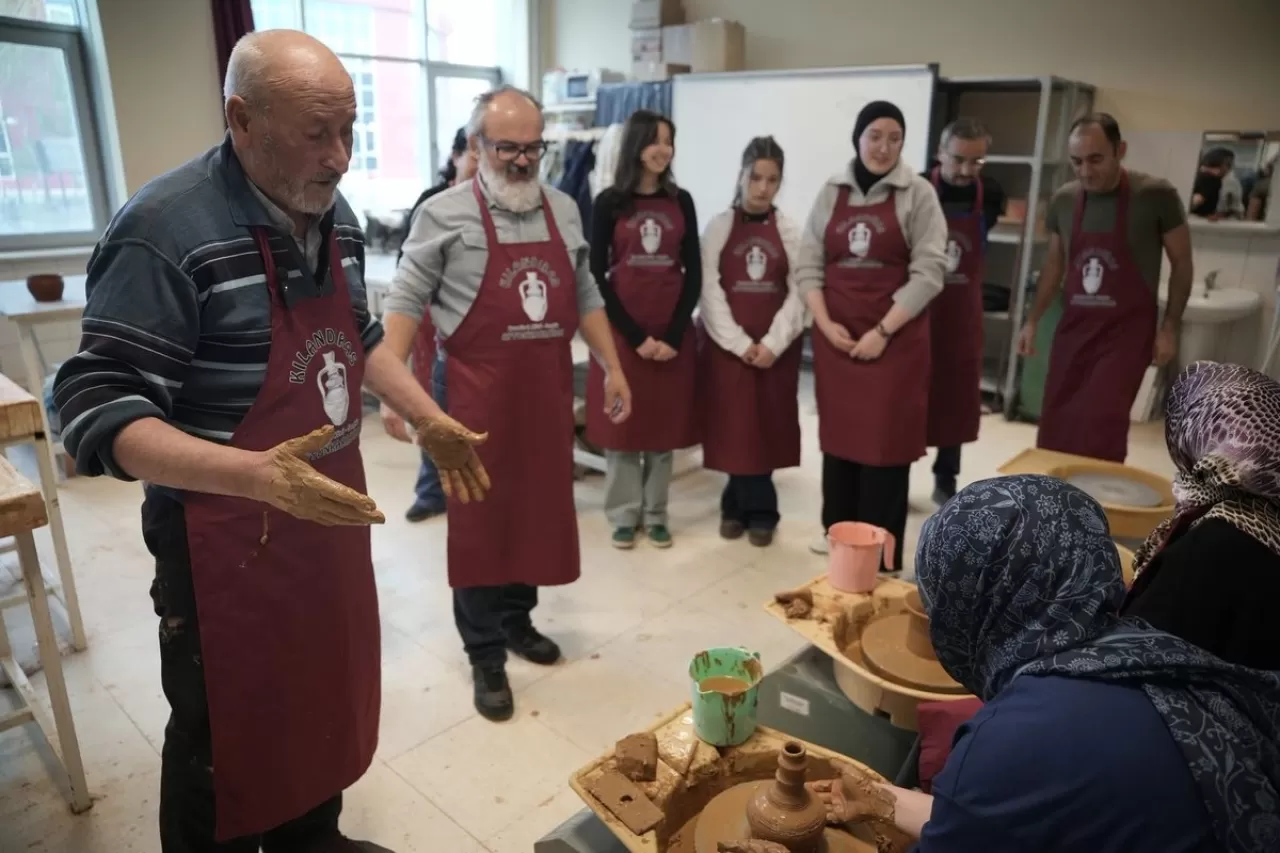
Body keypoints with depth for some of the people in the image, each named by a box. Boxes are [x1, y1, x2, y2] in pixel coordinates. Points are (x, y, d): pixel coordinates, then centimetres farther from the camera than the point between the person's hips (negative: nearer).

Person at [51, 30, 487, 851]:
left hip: (332, 508, 8)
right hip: (228, 533, -7)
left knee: (328, 695, 23)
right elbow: (99, 411, -23)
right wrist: (256, 475, -36)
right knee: (230, 734, 12)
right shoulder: (166, 230, -22)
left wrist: (431, 422, 9)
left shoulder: (336, 215, 3)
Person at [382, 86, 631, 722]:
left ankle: (517, 619, 33)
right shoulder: (445, 214, -6)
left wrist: (612, 368, 11)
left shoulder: (563, 210, 9)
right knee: (480, 518, 3)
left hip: (548, 389, 5)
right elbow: (406, 302, -5)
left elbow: (585, 297, 15)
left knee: (537, 510, 13)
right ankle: (485, 653, 16)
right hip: (479, 392, -5)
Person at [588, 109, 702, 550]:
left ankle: (655, 514, 20)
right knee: (621, 424, 3)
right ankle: (624, 515, 17)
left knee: (665, 424, 7)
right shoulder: (609, 202, -1)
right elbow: (597, 275, -4)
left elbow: (693, 273, 5)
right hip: (621, 330, -2)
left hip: (673, 332, 2)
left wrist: (674, 334, -6)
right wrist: (635, 335, -10)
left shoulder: (681, 201, 6)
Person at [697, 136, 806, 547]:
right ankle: (758, 509, 15)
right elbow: (709, 291, -6)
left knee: (768, 426, 3)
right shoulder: (719, 227, 1)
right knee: (735, 426, 1)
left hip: (775, 347, 1)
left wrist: (773, 343, -12)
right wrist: (739, 343, -13)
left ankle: (739, 504, 18)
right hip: (727, 344, -1)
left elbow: (798, 293, 0)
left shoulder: (790, 232, 5)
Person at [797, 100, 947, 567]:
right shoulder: (832, 193, 8)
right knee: (838, 432, 10)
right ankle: (837, 529, 25)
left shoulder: (918, 193, -1)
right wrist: (825, 323, -7)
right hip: (835, 335, 3)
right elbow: (808, 266, 7)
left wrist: (883, 331, -14)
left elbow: (928, 272, -8)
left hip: (895, 338, -3)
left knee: (885, 438, 0)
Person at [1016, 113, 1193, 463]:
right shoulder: (1063, 200, 1)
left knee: (1098, 428, -13)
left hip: (1127, 330, -4)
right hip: (1073, 327, 4)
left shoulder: (1156, 196, -11)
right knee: (1054, 428, 4)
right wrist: (1032, 321, 11)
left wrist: (1169, 328, -5)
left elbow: (1181, 263, -2)